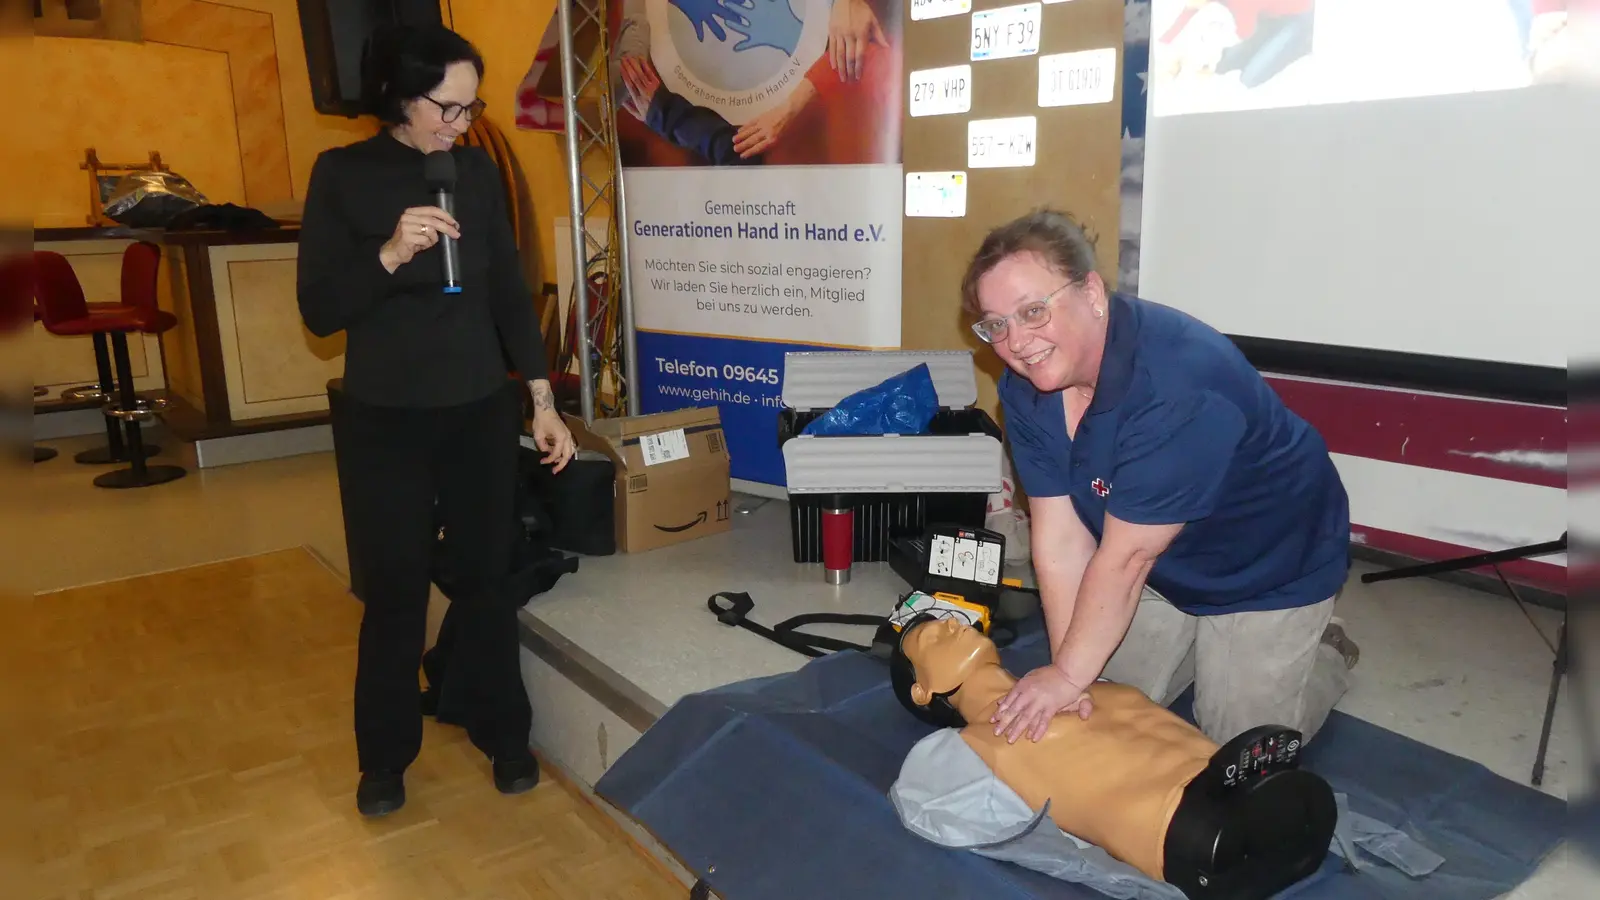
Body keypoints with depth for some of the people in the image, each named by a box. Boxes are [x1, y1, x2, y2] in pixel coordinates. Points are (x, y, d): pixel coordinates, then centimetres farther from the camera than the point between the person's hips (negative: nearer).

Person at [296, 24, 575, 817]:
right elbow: (319, 311, -8)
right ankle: (385, 757, 26)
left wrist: (543, 401, 1)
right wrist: (389, 255, -25)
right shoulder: (343, 175, -5)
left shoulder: (477, 170, 3)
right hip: (384, 420, -2)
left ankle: (503, 734, 27)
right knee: (394, 593, 6)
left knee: (486, 579, 9)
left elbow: (508, 291, 6)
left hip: (480, 411, 2)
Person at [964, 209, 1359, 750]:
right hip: (1163, 567, 6)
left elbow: (1123, 557, -33)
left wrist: (1068, 676, -24)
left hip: (1270, 568, -6)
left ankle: (1325, 655, 26)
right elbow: (1061, 536, -17)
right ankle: (1208, 649, 34)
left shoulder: (1180, 384, -39)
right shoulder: (1024, 385, -16)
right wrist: (1069, 673, -21)